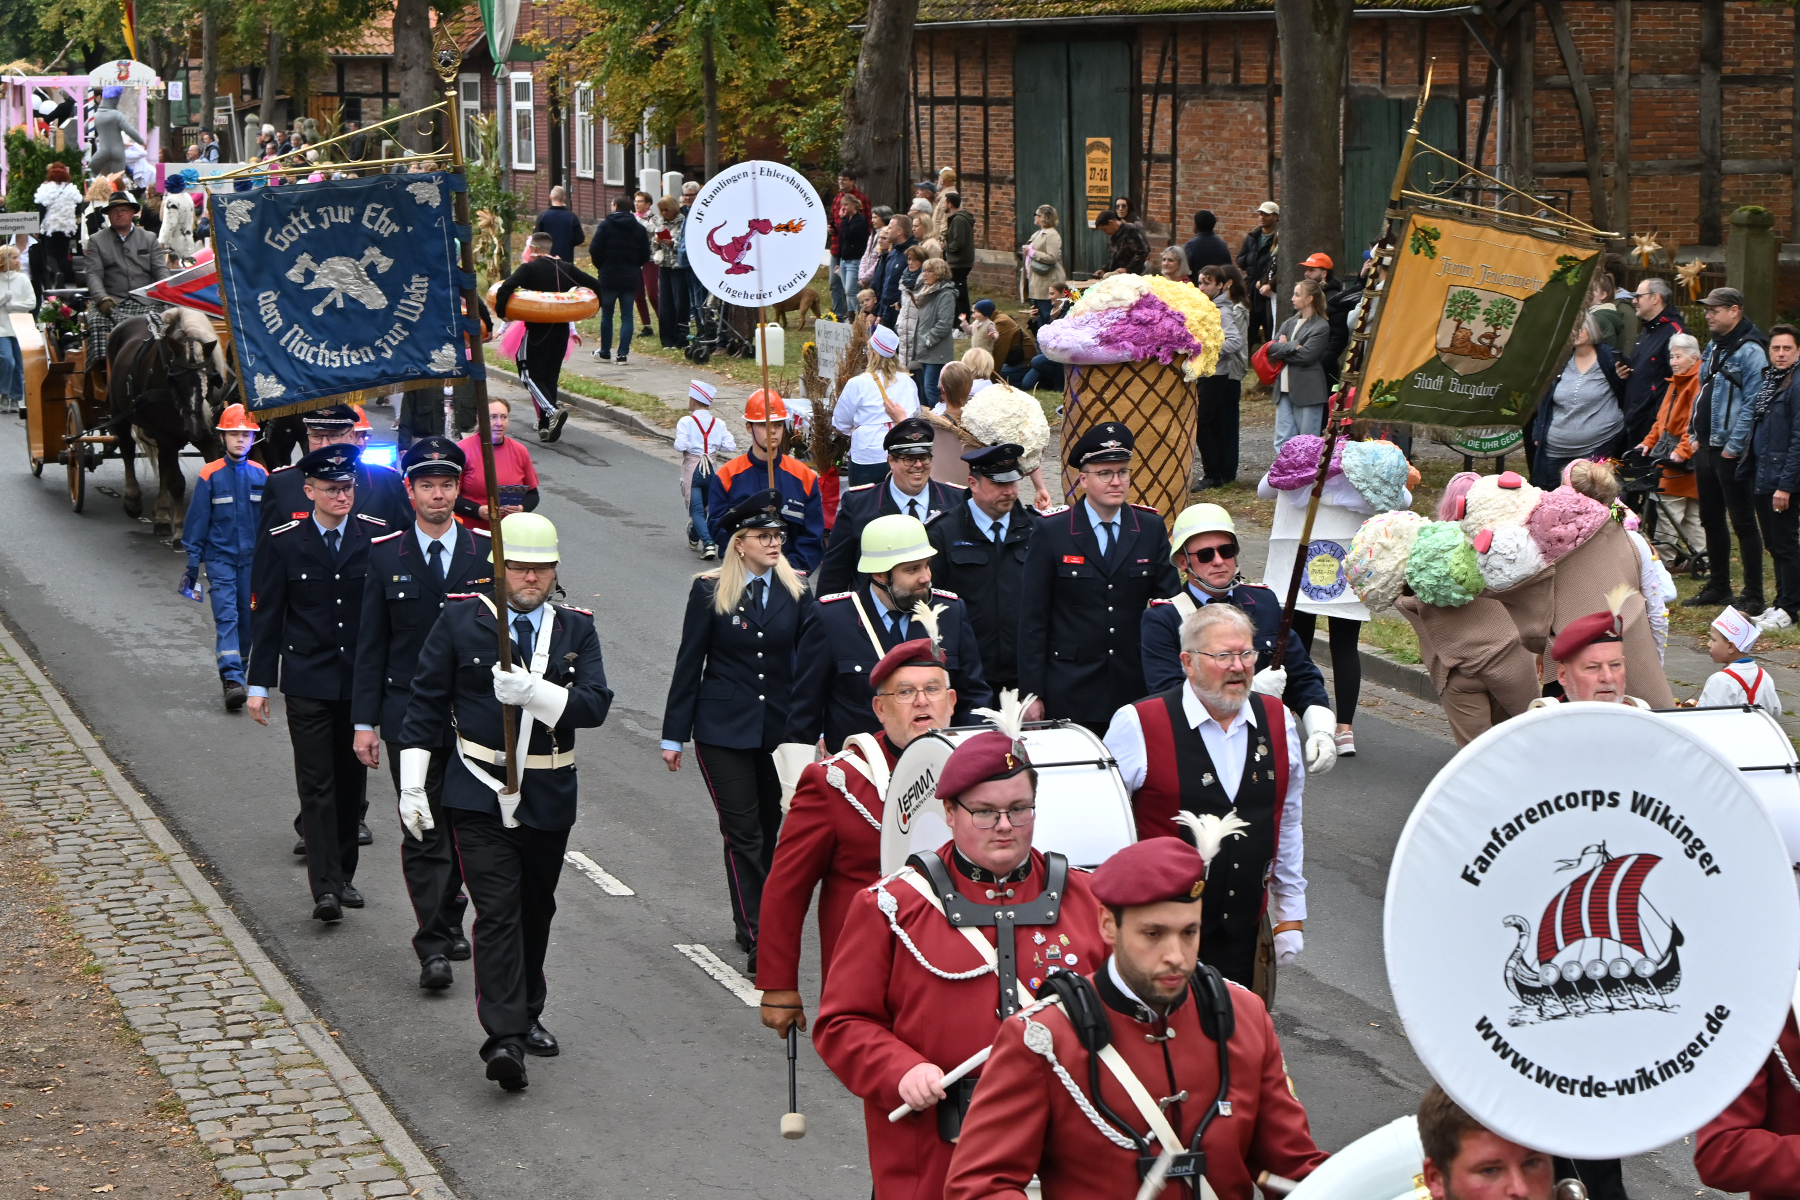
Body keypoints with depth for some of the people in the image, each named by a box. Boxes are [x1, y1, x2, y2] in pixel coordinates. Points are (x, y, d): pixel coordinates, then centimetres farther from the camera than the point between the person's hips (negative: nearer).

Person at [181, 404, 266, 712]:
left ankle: (238, 670, 24)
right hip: (220, 557, -3)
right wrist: (192, 565, 0)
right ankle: (232, 680, -21)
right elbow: (197, 521, 1)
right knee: (226, 616, -13)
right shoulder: (210, 475, -4)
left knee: (247, 617, 7)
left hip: (252, 559, 3)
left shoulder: (260, 475, 4)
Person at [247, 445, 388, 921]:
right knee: (316, 784, -5)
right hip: (308, 681, -2)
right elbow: (266, 616, 1)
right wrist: (258, 684, -2)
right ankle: (324, 887, -8)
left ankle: (344, 874, 24)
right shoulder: (283, 543, -3)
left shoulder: (378, 536, 0)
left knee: (352, 779, 11)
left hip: (362, 678, 2)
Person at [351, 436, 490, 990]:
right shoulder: (385, 555, 1)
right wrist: (364, 721, -1)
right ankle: (433, 948, -4)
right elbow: (371, 646, 3)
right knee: (424, 833, -5)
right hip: (408, 715, -1)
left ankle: (449, 922, 30)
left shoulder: (487, 551, 2)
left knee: (463, 828, 12)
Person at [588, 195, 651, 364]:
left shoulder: (605, 226, -6)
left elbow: (594, 250, -11)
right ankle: (623, 354, -2)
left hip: (609, 276, -2)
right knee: (626, 315, 4)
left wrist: (601, 266, 6)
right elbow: (645, 256, 4)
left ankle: (605, 352, 17)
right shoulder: (639, 229, 3)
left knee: (606, 314, 10)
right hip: (631, 278, 2)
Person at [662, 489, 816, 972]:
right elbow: (688, 663, -1)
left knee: (768, 829, 11)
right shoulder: (710, 591, -4)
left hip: (779, 728, 3)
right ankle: (758, 940, -6)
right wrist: (674, 734, 0)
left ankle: (750, 922, 29)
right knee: (744, 832, -7)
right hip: (723, 728, -3)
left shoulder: (795, 592, 3)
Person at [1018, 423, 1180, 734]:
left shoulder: (1152, 529, 6)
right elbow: (1033, 618, -1)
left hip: (1137, 691, 2)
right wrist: (1032, 694, -4)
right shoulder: (1051, 533, -1)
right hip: (1071, 694, -2)